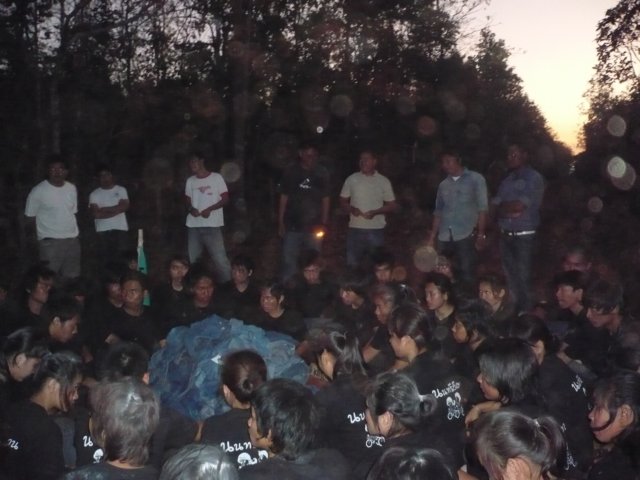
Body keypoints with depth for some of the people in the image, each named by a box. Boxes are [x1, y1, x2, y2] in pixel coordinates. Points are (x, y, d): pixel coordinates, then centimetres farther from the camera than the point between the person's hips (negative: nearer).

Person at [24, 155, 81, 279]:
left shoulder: (72, 189, 8)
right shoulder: (38, 191, -6)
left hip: (72, 239, 5)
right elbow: (30, 217, -1)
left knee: (72, 278, 7)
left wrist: (75, 233, 15)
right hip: (50, 242, -5)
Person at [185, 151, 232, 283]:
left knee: (220, 257, -8)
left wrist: (210, 209, -15)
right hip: (193, 225, 5)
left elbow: (225, 198, -2)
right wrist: (191, 208, -4)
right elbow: (187, 200, 19)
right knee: (191, 258, 9)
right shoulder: (190, 180, 12)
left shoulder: (216, 177, 0)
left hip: (212, 225, -4)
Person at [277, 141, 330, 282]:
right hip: (292, 226, 0)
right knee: (288, 262, -1)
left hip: (314, 228, 1)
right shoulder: (290, 172, 2)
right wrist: (281, 222, 1)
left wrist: (324, 223, 2)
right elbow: (283, 198, 5)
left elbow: (325, 199, 7)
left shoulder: (322, 173, 3)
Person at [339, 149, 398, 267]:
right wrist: (351, 209, -11)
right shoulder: (351, 179, 4)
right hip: (355, 229, 1)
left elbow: (392, 206, 4)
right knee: (352, 265, 5)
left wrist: (375, 212, -13)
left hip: (376, 230, -1)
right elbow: (343, 201, 11)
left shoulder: (383, 181, 2)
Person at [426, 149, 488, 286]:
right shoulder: (443, 185, 16)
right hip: (444, 237, 5)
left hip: (466, 235, -4)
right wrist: (432, 237, 12)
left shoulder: (475, 179, 3)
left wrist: (481, 234, -9)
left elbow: (482, 208, -2)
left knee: (467, 274, -6)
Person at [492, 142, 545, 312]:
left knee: (522, 276, -3)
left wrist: (502, 206, 0)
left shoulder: (534, 178, -6)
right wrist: (510, 210, -9)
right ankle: (512, 309, 23)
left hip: (524, 236, -6)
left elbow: (519, 206, -15)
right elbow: (495, 205, 9)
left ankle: (526, 312, 7)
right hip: (505, 235, 6)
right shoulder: (507, 180, 14)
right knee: (509, 275, 12)